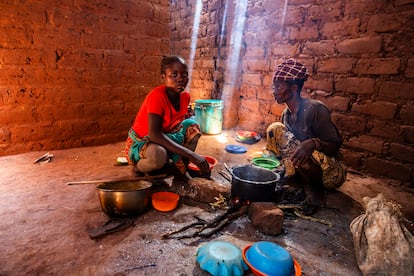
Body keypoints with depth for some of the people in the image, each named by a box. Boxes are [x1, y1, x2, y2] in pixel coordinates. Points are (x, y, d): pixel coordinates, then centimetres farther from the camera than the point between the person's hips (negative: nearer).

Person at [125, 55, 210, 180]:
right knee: (159, 155, -39)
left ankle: (181, 168, -3)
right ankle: (139, 166, -3)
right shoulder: (157, 96, -28)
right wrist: (190, 154, -42)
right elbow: (154, 134, -37)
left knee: (192, 125, -11)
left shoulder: (185, 96, -7)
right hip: (140, 142, -6)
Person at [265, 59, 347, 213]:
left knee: (298, 154, -38)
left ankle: (314, 189, -6)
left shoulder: (315, 108, -20)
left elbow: (335, 146, -18)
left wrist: (313, 143, -38)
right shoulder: (286, 114, 2)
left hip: (332, 173, -6)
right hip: (308, 167, 7)